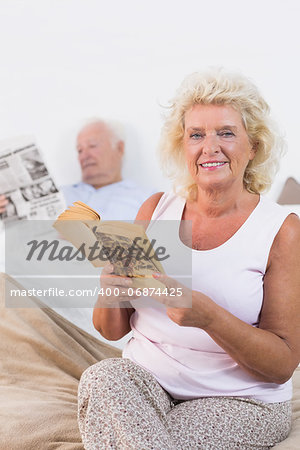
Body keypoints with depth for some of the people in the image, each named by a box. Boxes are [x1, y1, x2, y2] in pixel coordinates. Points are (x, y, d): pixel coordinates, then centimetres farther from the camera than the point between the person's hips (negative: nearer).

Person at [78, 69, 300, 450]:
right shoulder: (157, 209, 4)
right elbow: (112, 330, 8)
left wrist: (208, 316, -26)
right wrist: (111, 290, -16)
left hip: (240, 401, -3)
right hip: (144, 379, 4)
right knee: (103, 376, -28)